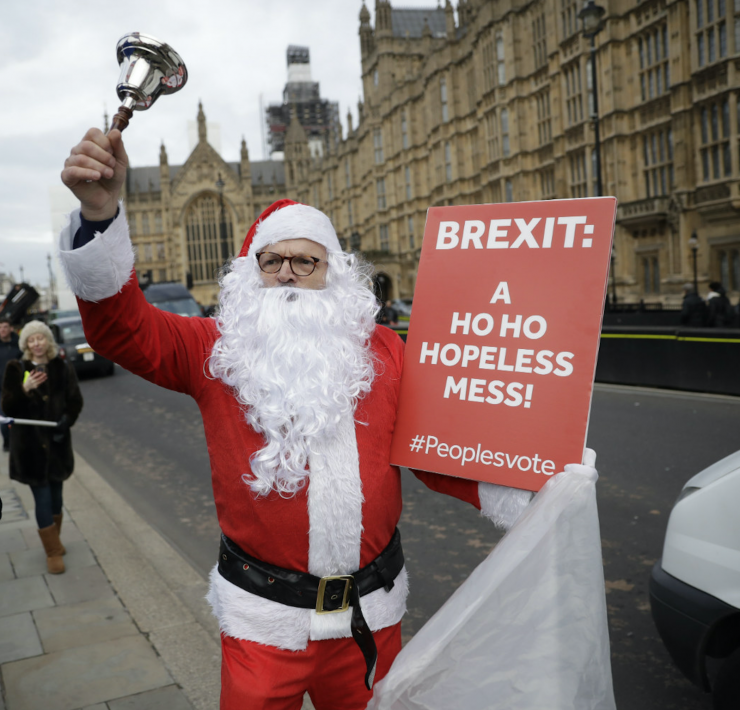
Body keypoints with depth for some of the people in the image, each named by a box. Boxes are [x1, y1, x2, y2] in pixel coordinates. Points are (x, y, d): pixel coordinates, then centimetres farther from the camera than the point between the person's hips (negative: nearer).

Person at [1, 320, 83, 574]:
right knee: (42, 498, -1)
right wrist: (25, 389, -25)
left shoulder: (62, 368, 1)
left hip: (57, 442, 3)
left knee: (55, 494, 16)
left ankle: (54, 540, 37)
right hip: (30, 444, -2)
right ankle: (53, 552, 11)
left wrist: (66, 419, -14)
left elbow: (75, 401, 4)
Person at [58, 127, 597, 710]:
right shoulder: (216, 349, -2)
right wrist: (101, 215, -31)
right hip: (263, 617, -1)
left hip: (369, 614, 2)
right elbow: (123, 327, -16)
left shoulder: (383, 349, 3)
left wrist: (527, 502, -6)